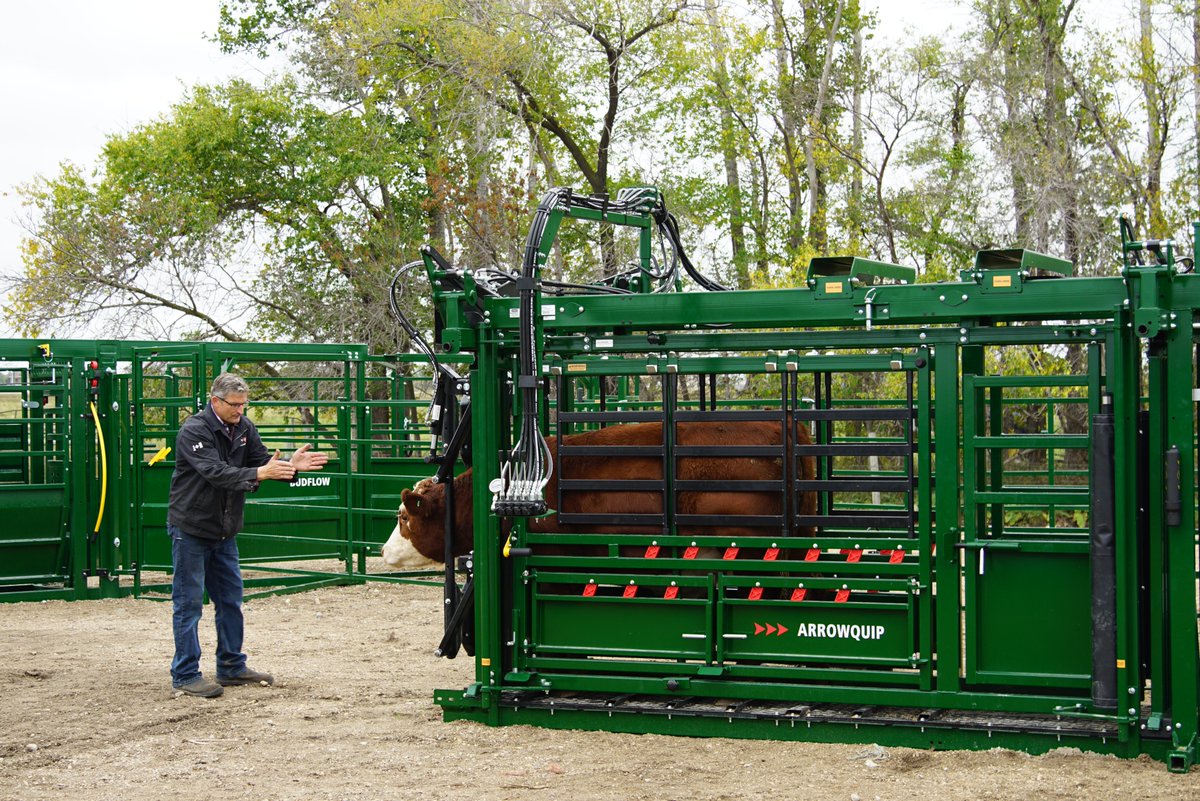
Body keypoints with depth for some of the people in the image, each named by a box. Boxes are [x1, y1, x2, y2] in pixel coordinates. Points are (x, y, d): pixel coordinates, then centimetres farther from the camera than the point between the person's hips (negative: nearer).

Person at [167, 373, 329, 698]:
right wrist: (258, 473, -41)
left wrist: (290, 464, -18)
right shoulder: (194, 430, -19)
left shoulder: (243, 428, 4)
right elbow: (215, 472, -30)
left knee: (230, 599, 13)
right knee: (188, 602, -3)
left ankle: (232, 667, 24)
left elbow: (263, 461, 3)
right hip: (190, 528, -8)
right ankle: (185, 674, 3)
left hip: (224, 530, 8)